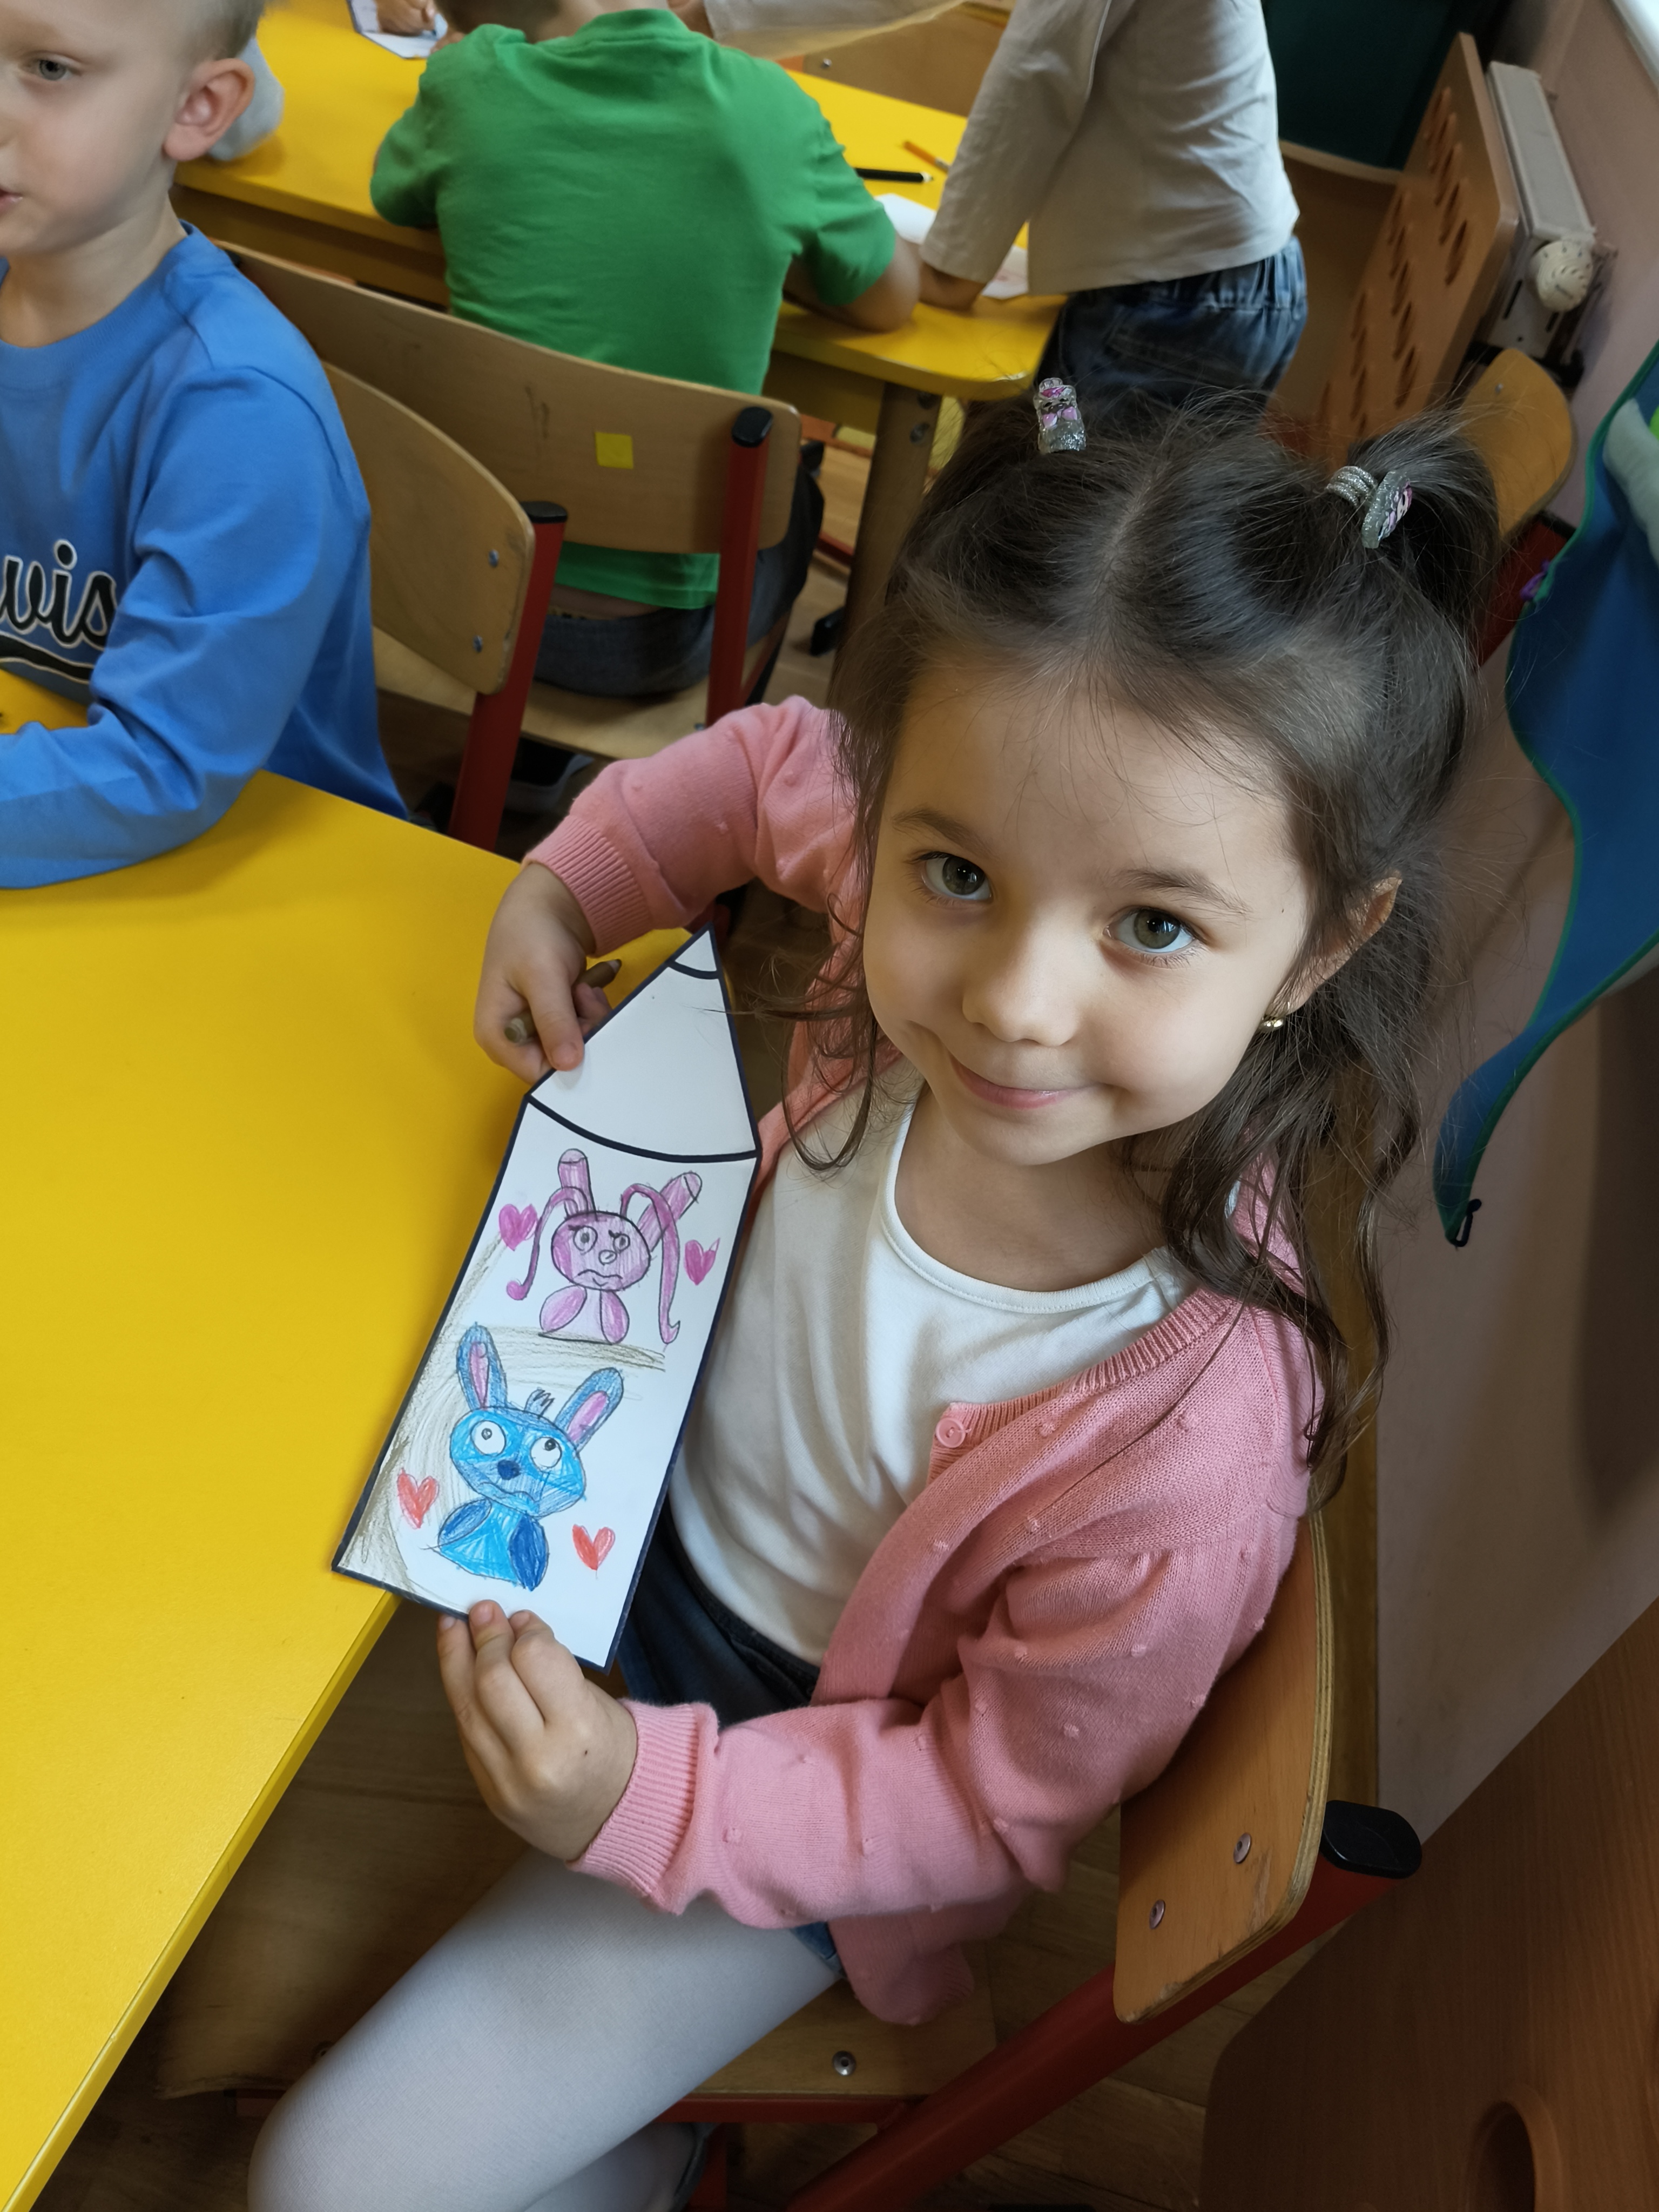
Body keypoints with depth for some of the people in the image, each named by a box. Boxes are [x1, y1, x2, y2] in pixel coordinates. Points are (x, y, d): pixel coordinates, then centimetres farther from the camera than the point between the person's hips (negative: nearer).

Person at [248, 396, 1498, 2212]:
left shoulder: (1186, 1457, -39)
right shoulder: (935, 936, -28)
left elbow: (1001, 1805, -21)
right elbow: (774, 763, -3)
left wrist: (648, 1800, -31)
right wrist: (568, 882, -11)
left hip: (799, 1751, -5)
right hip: (657, 1494, 6)